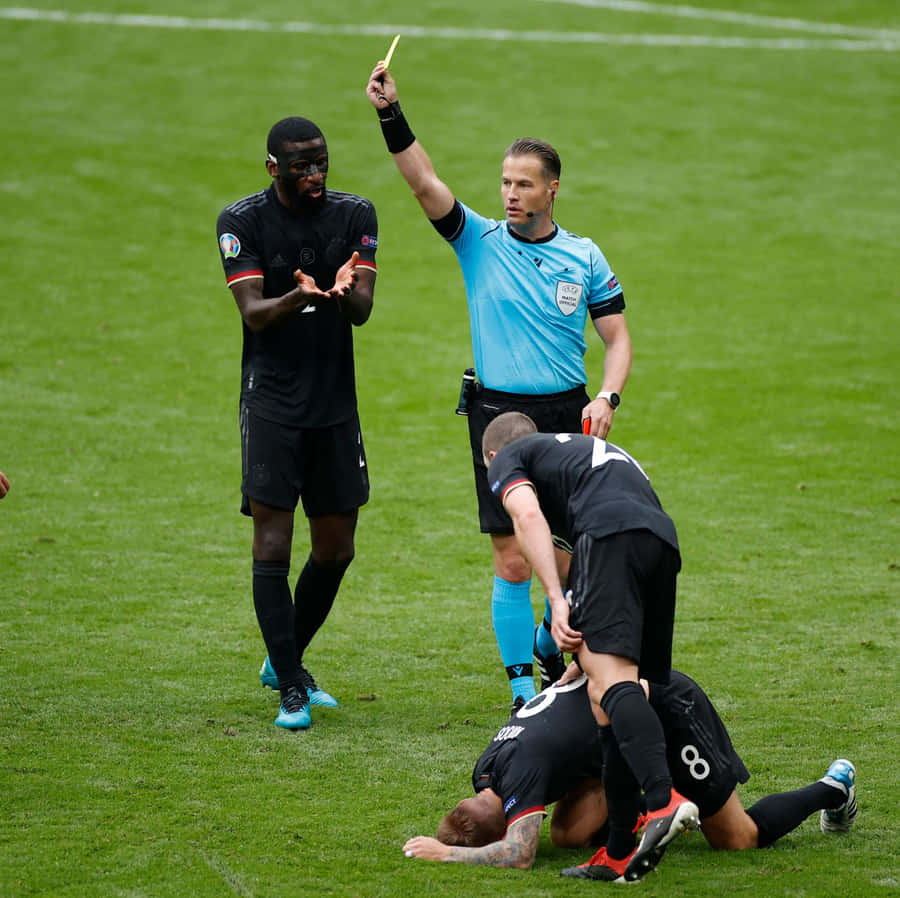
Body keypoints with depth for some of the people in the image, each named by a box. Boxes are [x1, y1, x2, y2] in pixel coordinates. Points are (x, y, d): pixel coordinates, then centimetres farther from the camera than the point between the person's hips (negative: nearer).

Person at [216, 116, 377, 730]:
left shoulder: (355, 214, 4)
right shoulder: (242, 220, -5)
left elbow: (363, 309, -7)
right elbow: (253, 312, -13)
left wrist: (345, 293, -31)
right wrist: (299, 298, -34)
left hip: (336, 404, 4)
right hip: (271, 401, -4)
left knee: (336, 550, 9)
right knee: (273, 546, -11)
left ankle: (285, 661, 30)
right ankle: (290, 688, -4)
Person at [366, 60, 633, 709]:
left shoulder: (585, 259, 4)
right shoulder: (481, 242, 1)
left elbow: (618, 339, 6)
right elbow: (424, 182, -11)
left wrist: (608, 397, -12)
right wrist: (391, 115, -23)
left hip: (568, 415, 1)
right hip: (497, 417, -1)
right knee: (513, 562, -5)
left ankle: (550, 642, 35)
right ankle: (522, 690, 3)